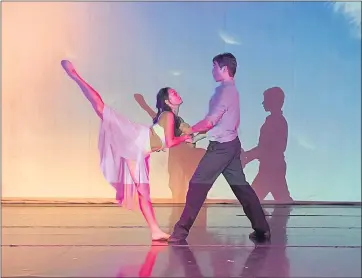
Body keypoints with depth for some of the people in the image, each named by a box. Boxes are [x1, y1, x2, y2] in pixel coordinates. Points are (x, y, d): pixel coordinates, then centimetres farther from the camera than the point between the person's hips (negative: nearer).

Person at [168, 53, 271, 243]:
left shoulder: (225, 90, -15)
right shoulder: (230, 90, 15)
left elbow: (210, 121, -18)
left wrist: (190, 130, -4)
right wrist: (196, 131, 11)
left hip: (221, 146, -10)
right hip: (230, 144, 10)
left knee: (198, 184, -6)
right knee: (240, 185, 12)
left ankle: (181, 230, -3)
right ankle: (261, 228, 13)